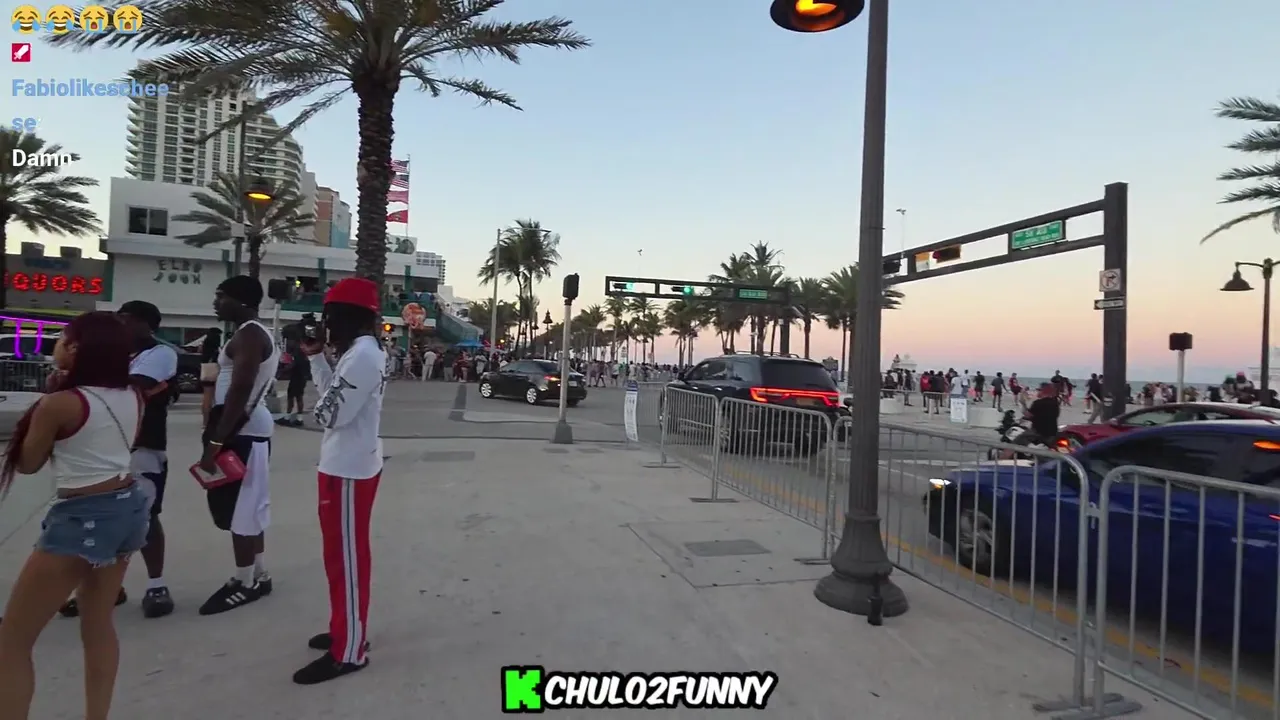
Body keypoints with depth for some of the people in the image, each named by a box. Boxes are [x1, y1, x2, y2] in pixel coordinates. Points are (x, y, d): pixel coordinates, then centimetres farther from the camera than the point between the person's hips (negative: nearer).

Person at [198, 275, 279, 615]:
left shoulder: (248, 335, -15)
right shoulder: (256, 334, 17)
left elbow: (239, 390, -23)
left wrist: (215, 441, -24)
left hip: (242, 430, -11)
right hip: (248, 427, 11)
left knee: (239, 507, -2)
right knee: (246, 505, 16)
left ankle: (245, 582, 8)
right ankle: (258, 575, 25)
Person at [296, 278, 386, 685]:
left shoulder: (363, 356, -22)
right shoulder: (358, 353, 12)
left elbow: (330, 415, -23)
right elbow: (335, 396, 14)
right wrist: (316, 357, 9)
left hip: (348, 470, -11)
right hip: (347, 465, 11)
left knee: (345, 558, -2)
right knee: (342, 555, 20)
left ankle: (348, 651, 8)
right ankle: (345, 630, 35)